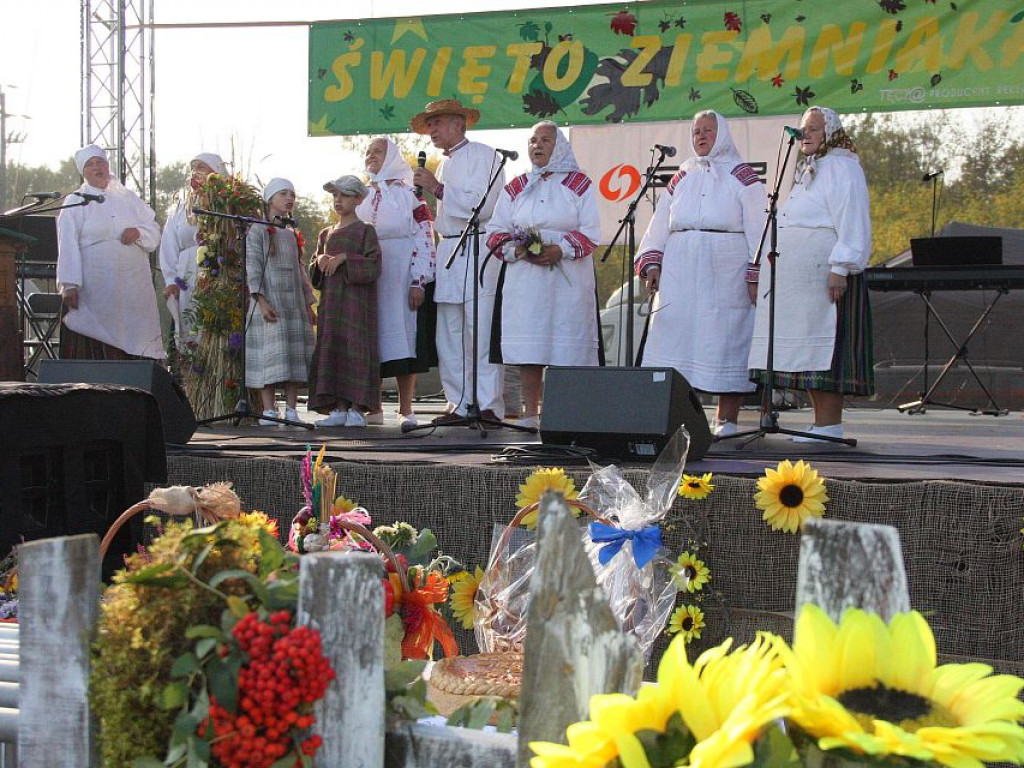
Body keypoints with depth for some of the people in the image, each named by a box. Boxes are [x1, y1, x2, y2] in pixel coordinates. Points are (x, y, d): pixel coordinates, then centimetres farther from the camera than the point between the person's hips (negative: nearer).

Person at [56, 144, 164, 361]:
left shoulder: (128, 198, 17)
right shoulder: (75, 202, 6)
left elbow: (154, 232, 15)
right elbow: (68, 247, -3)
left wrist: (138, 232, -9)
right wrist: (69, 285, -14)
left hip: (133, 285, 3)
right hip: (95, 289, -3)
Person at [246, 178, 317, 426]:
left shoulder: (293, 235, 20)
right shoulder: (258, 231, 1)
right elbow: (252, 267, -6)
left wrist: (309, 305, 14)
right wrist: (261, 300, -17)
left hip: (294, 303, 6)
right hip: (269, 301, -6)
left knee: (295, 356, 1)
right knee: (270, 355, -11)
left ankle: (291, 410, 2)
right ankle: (269, 410, -10)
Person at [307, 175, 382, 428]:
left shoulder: (365, 231, 0)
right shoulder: (326, 234, 18)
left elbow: (374, 266, -11)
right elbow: (316, 274, 21)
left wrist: (345, 258, -16)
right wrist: (320, 261, 0)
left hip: (356, 299, -6)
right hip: (331, 300, 6)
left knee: (355, 347, -10)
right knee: (331, 348, 1)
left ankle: (357, 409, -9)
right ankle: (338, 408, 4)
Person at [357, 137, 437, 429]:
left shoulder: (409, 193, 1)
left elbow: (425, 238, -5)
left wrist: (419, 282, -12)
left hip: (401, 275, -4)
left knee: (403, 337, -8)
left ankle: (406, 410, -6)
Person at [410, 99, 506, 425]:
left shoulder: (482, 155, -2)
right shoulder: (444, 163, 24)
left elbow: (481, 206, -12)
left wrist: (438, 189, -11)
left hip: (477, 249, -8)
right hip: (448, 251, 8)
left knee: (480, 333, -12)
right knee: (449, 335, 4)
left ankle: (490, 406, -12)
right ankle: (459, 406, 8)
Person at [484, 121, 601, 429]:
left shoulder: (579, 184, 6)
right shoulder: (516, 188, 14)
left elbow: (591, 232, -2)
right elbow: (495, 230, 11)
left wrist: (561, 249, -16)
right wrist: (516, 250, -8)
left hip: (568, 279, -2)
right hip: (525, 279, 2)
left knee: (566, 344, -5)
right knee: (528, 347, -3)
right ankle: (530, 414, 1)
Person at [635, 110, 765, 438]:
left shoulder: (741, 176, 6)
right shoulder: (682, 178, 20)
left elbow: (757, 227, -1)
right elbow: (659, 225, 19)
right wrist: (651, 262, 5)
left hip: (726, 271, -4)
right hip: (680, 272, 4)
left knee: (725, 341, -6)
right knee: (675, 335, -3)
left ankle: (727, 419, -2)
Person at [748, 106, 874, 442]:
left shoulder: (841, 168, -6)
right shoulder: (808, 170, 24)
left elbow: (852, 225, -15)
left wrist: (840, 268, -22)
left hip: (825, 275, -10)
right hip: (799, 281, 10)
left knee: (822, 347, -11)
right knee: (807, 350, 7)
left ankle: (829, 425, -11)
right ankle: (821, 421, 10)